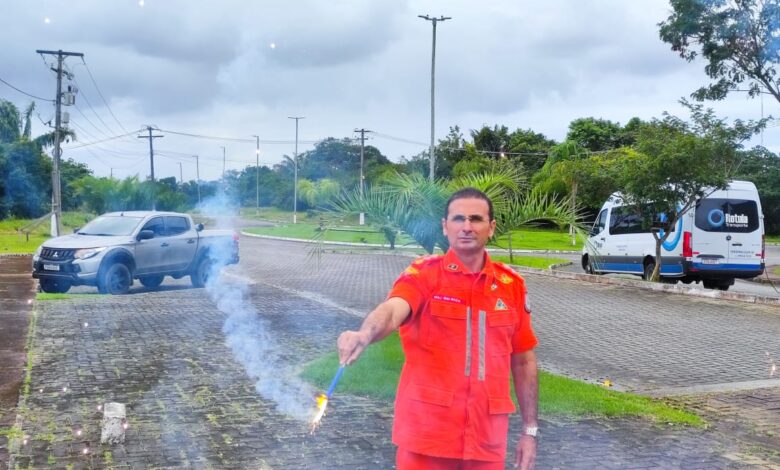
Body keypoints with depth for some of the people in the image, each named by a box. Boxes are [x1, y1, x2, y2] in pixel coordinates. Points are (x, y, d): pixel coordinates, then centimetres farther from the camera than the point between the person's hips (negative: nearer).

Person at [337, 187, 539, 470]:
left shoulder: (511, 285, 5)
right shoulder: (423, 274, -6)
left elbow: (524, 362, 12)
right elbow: (391, 311, -27)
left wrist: (530, 430, 11)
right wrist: (364, 336, -49)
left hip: (487, 439, 3)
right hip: (426, 434, -3)